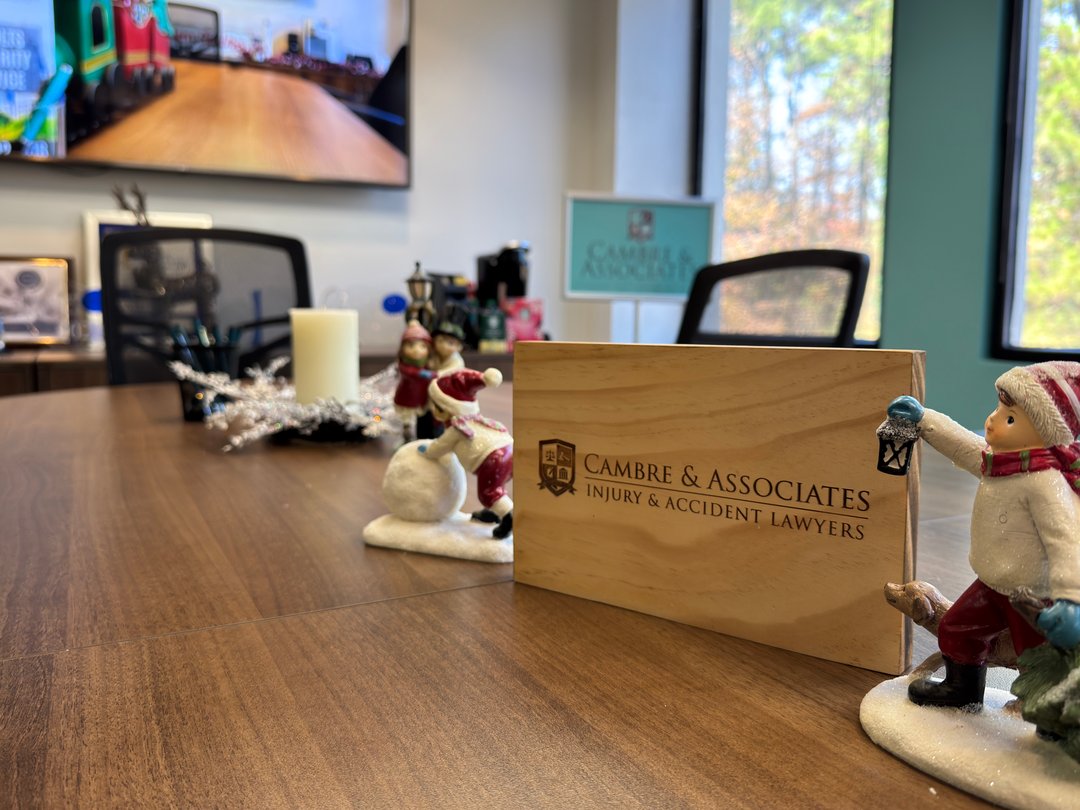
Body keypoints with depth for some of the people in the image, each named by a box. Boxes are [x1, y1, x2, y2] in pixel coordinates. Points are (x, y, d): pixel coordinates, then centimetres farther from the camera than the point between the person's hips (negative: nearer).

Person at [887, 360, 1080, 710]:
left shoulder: (1045, 481, -29)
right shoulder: (997, 459, -3)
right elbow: (963, 445, 15)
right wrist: (923, 418, 19)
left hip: (1035, 597, -9)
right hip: (992, 586, 9)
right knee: (956, 629, 22)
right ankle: (963, 689, 45)